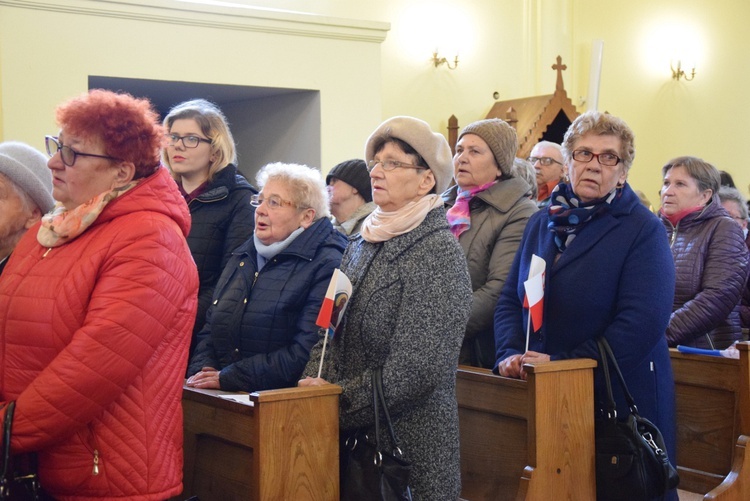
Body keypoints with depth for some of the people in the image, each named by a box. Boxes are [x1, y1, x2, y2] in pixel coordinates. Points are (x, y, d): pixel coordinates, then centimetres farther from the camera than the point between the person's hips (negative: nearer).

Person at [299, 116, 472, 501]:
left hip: (411, 441, -6)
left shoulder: (438, 254, -13)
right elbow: (331, 331, 10)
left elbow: (412, 370, -19)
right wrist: (316, 383, -8)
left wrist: (337, 402, -15)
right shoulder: (363, 244, 8)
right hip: (352, 439, 6)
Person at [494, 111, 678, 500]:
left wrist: (563, 364, -23)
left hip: (616, 396, -5)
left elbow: (642, 321, -20)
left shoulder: (643, 231, -8)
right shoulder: (541, 223, 10)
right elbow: (510, 299, 9)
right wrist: (509, 354, -11)